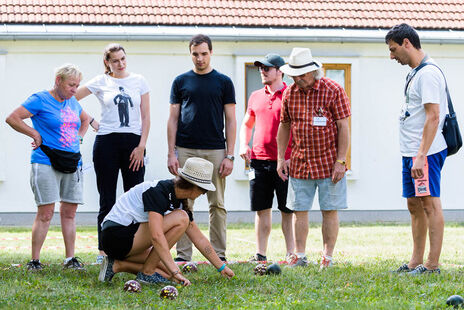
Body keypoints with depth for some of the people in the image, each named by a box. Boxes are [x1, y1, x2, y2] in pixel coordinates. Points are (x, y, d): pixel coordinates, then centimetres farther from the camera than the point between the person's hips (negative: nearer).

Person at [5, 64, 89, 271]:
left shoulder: (73, 102, 16)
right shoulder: (40, 100, -4)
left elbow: (85, 120, 36)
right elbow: (12, 118, -8)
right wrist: (36, 134, -7)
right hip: (46, 164, -6)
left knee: (69, 213, 6)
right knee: (45, 213, -9)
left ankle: (70, 259, 12)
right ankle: (35, 260, -3)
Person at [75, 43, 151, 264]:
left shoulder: (139, 81, 8)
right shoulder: (100, 82, 5)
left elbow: (146, 117, 5)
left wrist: (141, 146, -4)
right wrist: (90, 121, 4)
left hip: (133, 142, 1)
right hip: (106, 142, -1)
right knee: (107, 200, 1)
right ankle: (104, 250, 4)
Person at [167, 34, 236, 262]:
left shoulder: (223, 82, 6)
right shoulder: (181, 82, 8)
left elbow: (230, 121, 5)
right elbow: (173, 119, 8)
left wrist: (229, 156, -4)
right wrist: (171, 153, -1)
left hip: (215, 151, 0)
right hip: (185, 151, 1)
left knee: (217, 205, 3)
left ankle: (219, 256, 8)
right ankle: (183, 256, 5)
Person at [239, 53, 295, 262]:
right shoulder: (256, 97, 14)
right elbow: (247, 124, 27)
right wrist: (243, 145, 9)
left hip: (285, 162, -5)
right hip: (259, 159, 5)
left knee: (288, 211, -1)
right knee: (261, 209, 7)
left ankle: (291, 253, 4)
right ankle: (260, 254, 12)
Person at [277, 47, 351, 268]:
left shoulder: (333, 91, -7)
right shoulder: (289, 94, 6)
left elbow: (343, 127, -6)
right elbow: (284, 126, 16)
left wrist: (340, 161, -10)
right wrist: (280, 158, 9)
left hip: (329, 163, -4)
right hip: (299, 164, 4)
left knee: (330, 211, 0)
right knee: (299, 210, 4)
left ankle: (328, 257, 7)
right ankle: (300, 256, 11)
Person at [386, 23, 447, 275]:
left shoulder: (428, 73, -15)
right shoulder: (415, 73, 16)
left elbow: (433, 116, -21)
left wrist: (421, 155, -25)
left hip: (426, 152, -10)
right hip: (411, 151, 10)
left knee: (430, 204, -7)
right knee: (414, 205, 12)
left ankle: (432, 264, -6)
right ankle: (416, 262, 18)